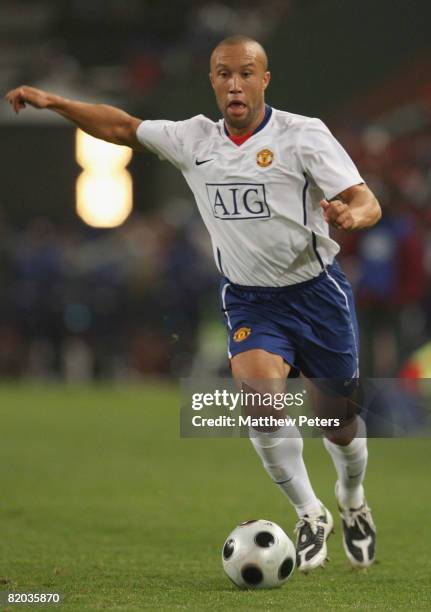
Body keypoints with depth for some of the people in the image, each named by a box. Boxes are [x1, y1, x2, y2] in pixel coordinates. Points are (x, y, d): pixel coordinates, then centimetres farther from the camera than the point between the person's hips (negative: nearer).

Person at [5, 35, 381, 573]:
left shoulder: (303, 135, -10)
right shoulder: (194, 139, 2)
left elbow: (367, 203, -15)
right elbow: (123, 129, 16)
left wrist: (351, 215, -38)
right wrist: (54, 103, 9)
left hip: (316, 292, -2)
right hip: (249, 300, 2)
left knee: (341, 423, 6)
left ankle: (352, 504, 41)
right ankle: (310, 517, -8)